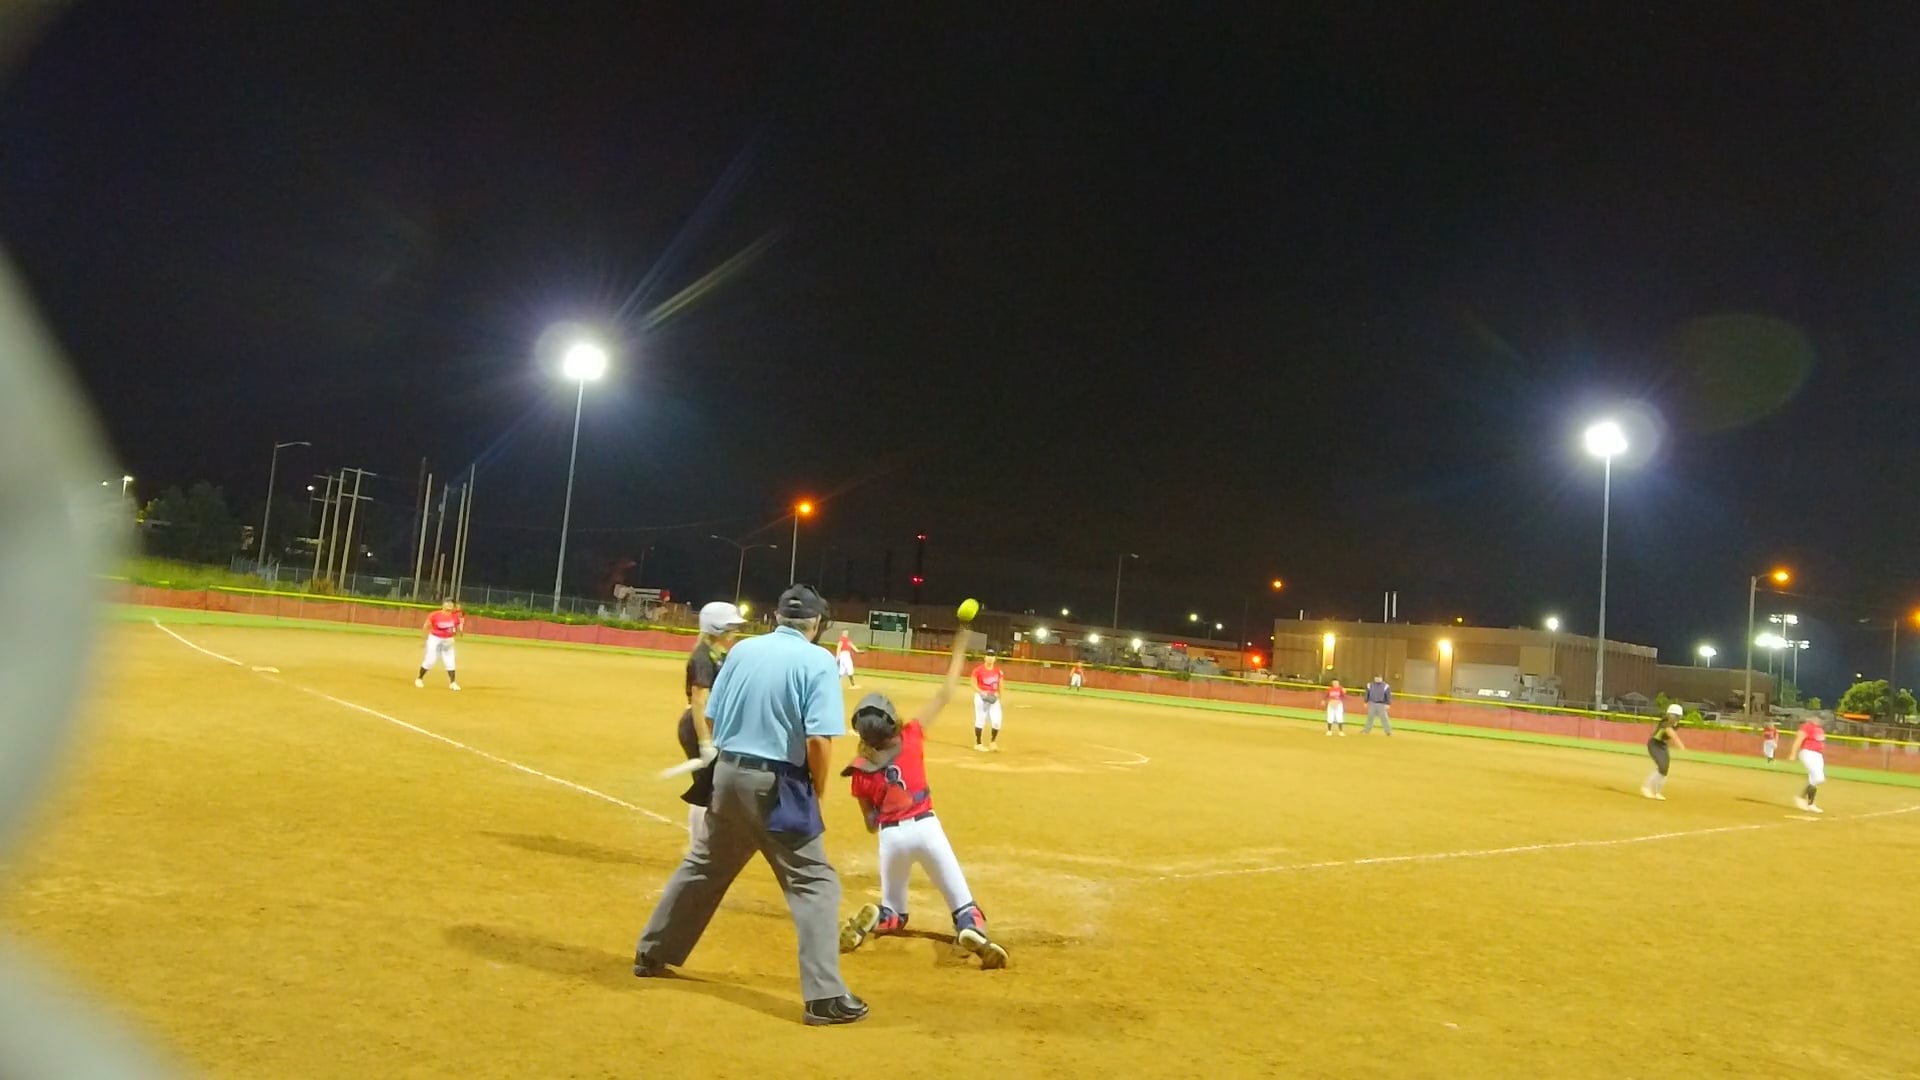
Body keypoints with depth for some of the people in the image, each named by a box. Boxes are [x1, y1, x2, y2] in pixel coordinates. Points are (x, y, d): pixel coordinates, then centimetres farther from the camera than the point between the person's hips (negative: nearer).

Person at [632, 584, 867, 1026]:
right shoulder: (818, 661, -10)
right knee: (814, 883, 1)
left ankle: (651, 954, 37)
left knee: (704, 867, 24)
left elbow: (713, 719, 9)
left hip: (728, 773, 6)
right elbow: (819, 740, -17)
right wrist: (816, 794, -4)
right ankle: (824, 996, -4)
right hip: (779, 784, -6)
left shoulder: (742, 650, 6)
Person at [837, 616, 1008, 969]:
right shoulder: (910, 738, -2)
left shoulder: (860, 770, 1)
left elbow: (871, 824, 6)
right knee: (961, 902, 6)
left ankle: (872, 918, -15)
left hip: (891, 835, 1)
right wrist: (959, 650, 7)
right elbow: (944, 696, 2)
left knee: (894, 912, 21)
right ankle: (972, 929, -30)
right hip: (926, 827, -1)